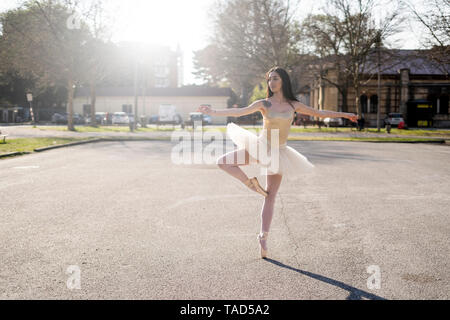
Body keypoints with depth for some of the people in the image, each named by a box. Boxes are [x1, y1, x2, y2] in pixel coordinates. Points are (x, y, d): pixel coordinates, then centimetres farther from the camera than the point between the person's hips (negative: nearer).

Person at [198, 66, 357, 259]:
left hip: (278, 153, 1)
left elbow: (318, 113, 15)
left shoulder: (293, 105, 4)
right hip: (260, 148, 0)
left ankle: (263, 238, 7)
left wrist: (343, 115, 20)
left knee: (270, 198, 1)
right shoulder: (264, 104, -3)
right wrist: (214, 112, -25)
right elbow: (239, 112, -13)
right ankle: (250, 183, 1)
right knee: (222, 162, -15)